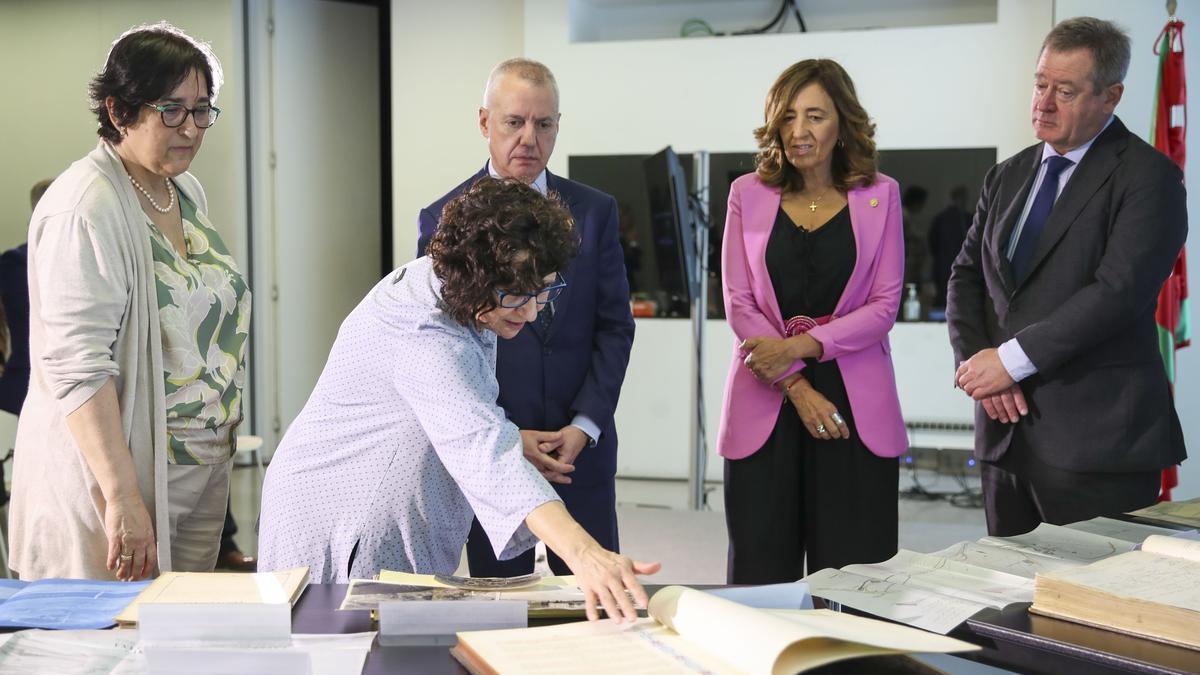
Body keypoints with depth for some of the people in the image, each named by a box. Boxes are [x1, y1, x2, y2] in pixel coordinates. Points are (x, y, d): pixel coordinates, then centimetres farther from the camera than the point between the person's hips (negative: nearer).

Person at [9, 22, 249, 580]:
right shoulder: (85, 209, -17)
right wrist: (123, 498, -28)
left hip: (200, 469, 8)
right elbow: (76, 367, -24)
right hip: (112, 476, -8)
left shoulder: (188, 193, 11)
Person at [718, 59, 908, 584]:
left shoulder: (879, 196, 5)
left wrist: (799, 346, -13)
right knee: (762, 574, 2)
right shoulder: (749, 195, 7)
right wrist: (797, 387, -9)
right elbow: (739, 303, 2)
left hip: (855, 407, 0)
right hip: (766, 403, 1)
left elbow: (884, 305, 0)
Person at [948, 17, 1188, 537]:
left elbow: (1118, 291, -17)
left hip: (1099, 438, -6)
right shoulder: (1008, 177, 16)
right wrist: (977, 361, -5)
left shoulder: (1146, 177, -6)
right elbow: (967, 277, 14)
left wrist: (1011, 359, -16)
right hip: (1007, 429, 6)